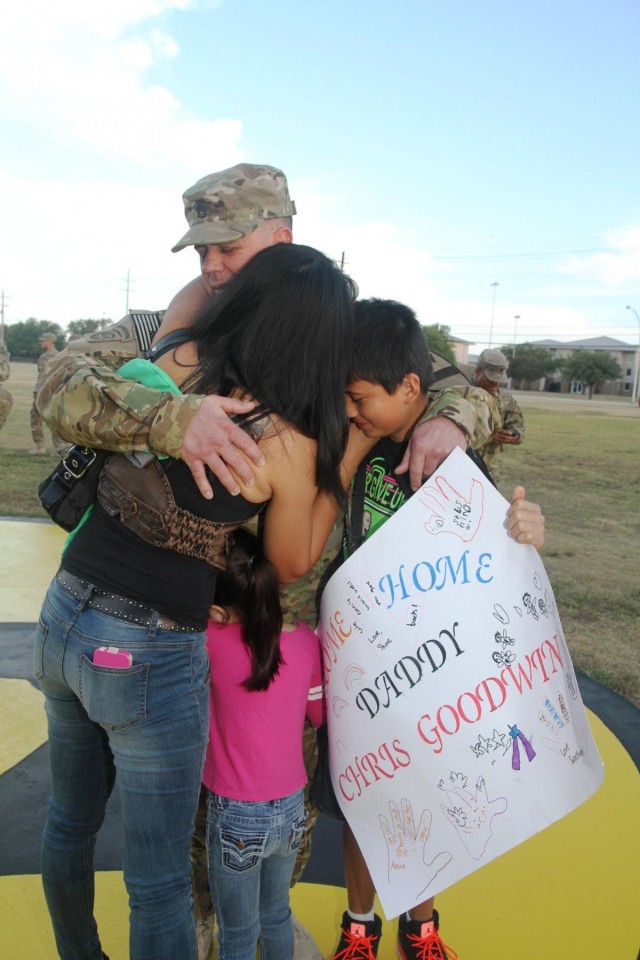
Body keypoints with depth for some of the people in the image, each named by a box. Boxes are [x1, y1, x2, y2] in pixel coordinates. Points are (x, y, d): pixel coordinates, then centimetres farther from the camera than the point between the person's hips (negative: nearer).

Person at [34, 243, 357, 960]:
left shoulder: (162, 363, -7)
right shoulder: (289, 444, -17)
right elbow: (290, 567, -2)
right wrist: (345, 464, 2)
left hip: (62, 615, 7)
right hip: (150, 658, -6)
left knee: (70, 821, 30)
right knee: (159, 885, 14)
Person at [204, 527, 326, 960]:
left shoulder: (213, 640, -23)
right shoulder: (306, 639, -12)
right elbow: (320, 714, 2)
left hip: (237, 816, -4)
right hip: (292, 809, 4)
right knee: (277, 916, 27)